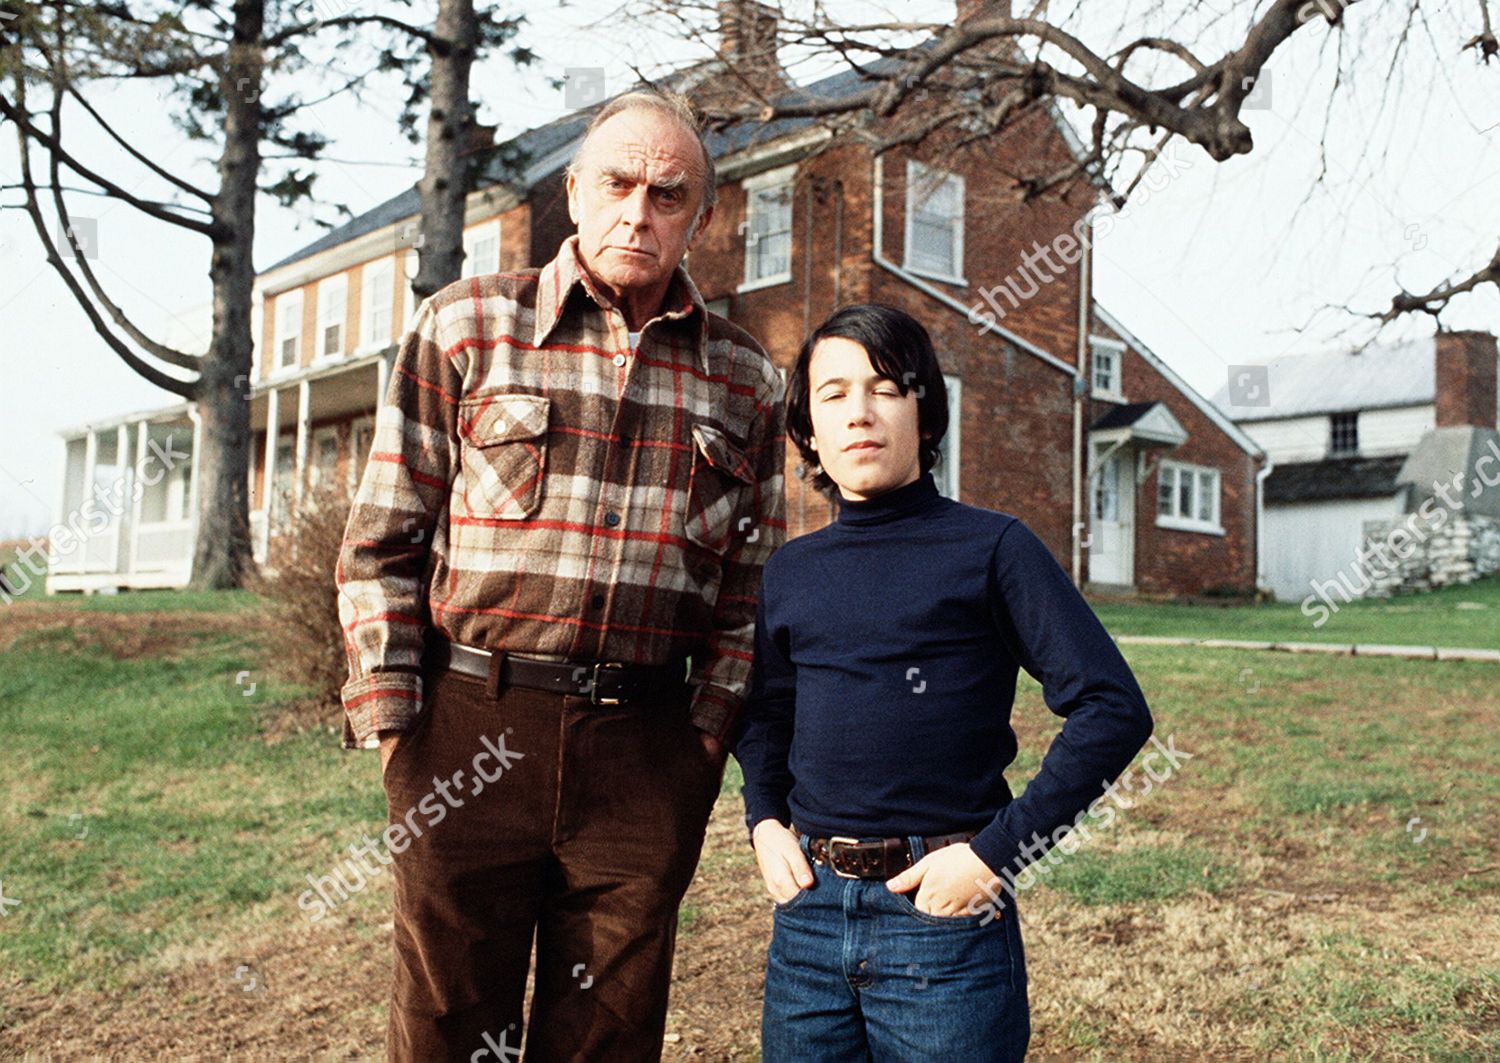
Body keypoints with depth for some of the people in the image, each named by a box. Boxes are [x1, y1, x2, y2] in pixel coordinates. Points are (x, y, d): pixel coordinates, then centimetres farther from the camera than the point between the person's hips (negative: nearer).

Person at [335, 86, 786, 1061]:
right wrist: (391, 718, -3)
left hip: (647, 753, 2)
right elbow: (383, 540, 3)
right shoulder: (465, 324, 4)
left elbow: (750, 584, 12)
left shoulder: (746, 380, 10)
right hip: (470, 733, -1)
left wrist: (710, 730, 3)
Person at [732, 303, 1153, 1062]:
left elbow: (1113, 709, -11)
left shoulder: (989, 548, -6)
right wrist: (763, 818, 5)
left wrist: (997, 851, -14)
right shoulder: (789, 573, 7)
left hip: (942, 913, -4)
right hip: (807, 911, 4)